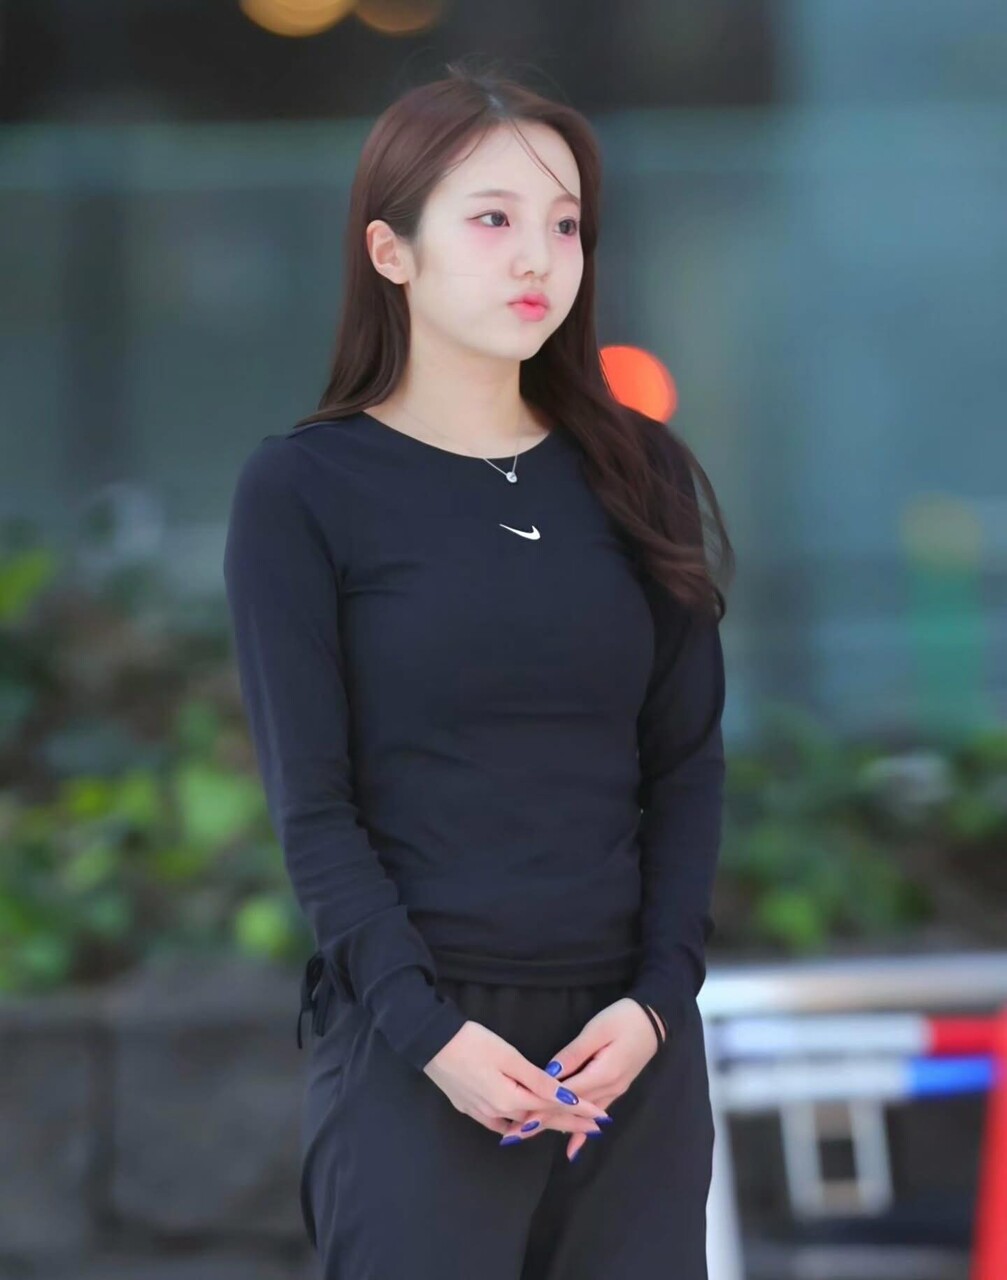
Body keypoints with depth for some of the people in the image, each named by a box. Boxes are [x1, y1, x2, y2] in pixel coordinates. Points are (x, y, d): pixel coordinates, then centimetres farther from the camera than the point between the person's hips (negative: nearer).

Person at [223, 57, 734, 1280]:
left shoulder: (639, 473, 9)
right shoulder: (303, 489, -2)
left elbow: (686, 765, 7)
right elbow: (312, 803, -5)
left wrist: (657, 999, -6)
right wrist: (432, 1033, -14)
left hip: (633, 1041, 3)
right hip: (412, 1044, -3)